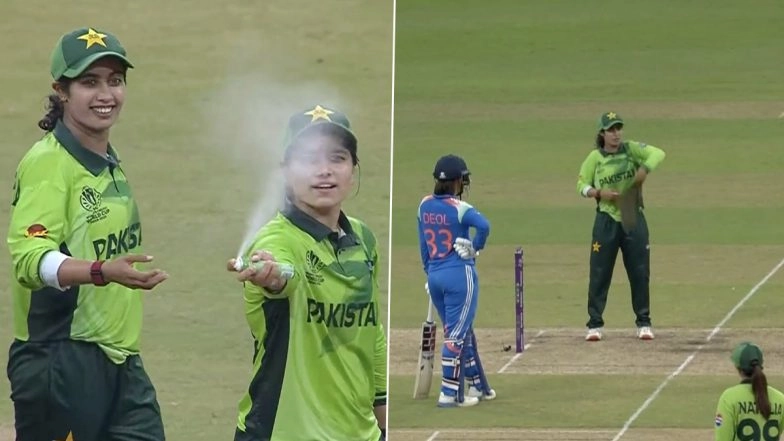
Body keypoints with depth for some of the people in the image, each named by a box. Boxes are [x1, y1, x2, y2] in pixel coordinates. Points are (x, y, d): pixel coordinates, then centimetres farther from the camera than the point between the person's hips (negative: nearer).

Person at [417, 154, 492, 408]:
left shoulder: (424, 206, 5)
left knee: (460, 332, 18)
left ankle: (477, 386, 28)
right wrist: (475, 248, -14)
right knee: (457, 335, -2)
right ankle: (448, 394, -5)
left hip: (435, 276, 7)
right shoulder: (458, 208, -13)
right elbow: (483, 225, -31)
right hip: (460, 275, -6)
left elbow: (423, 247, 11)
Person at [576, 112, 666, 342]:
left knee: (640, 273, 4)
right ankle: (594, 324, 7)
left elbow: (658, 153, -12)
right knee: (599, 273, 0)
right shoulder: (595, 158, 0)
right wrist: (599, 193, -14)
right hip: (606, 220, -1)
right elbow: (582, 185, 3)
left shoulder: (631, 149, -1)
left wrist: (645, 169, -28)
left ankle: (644, 323, 15)